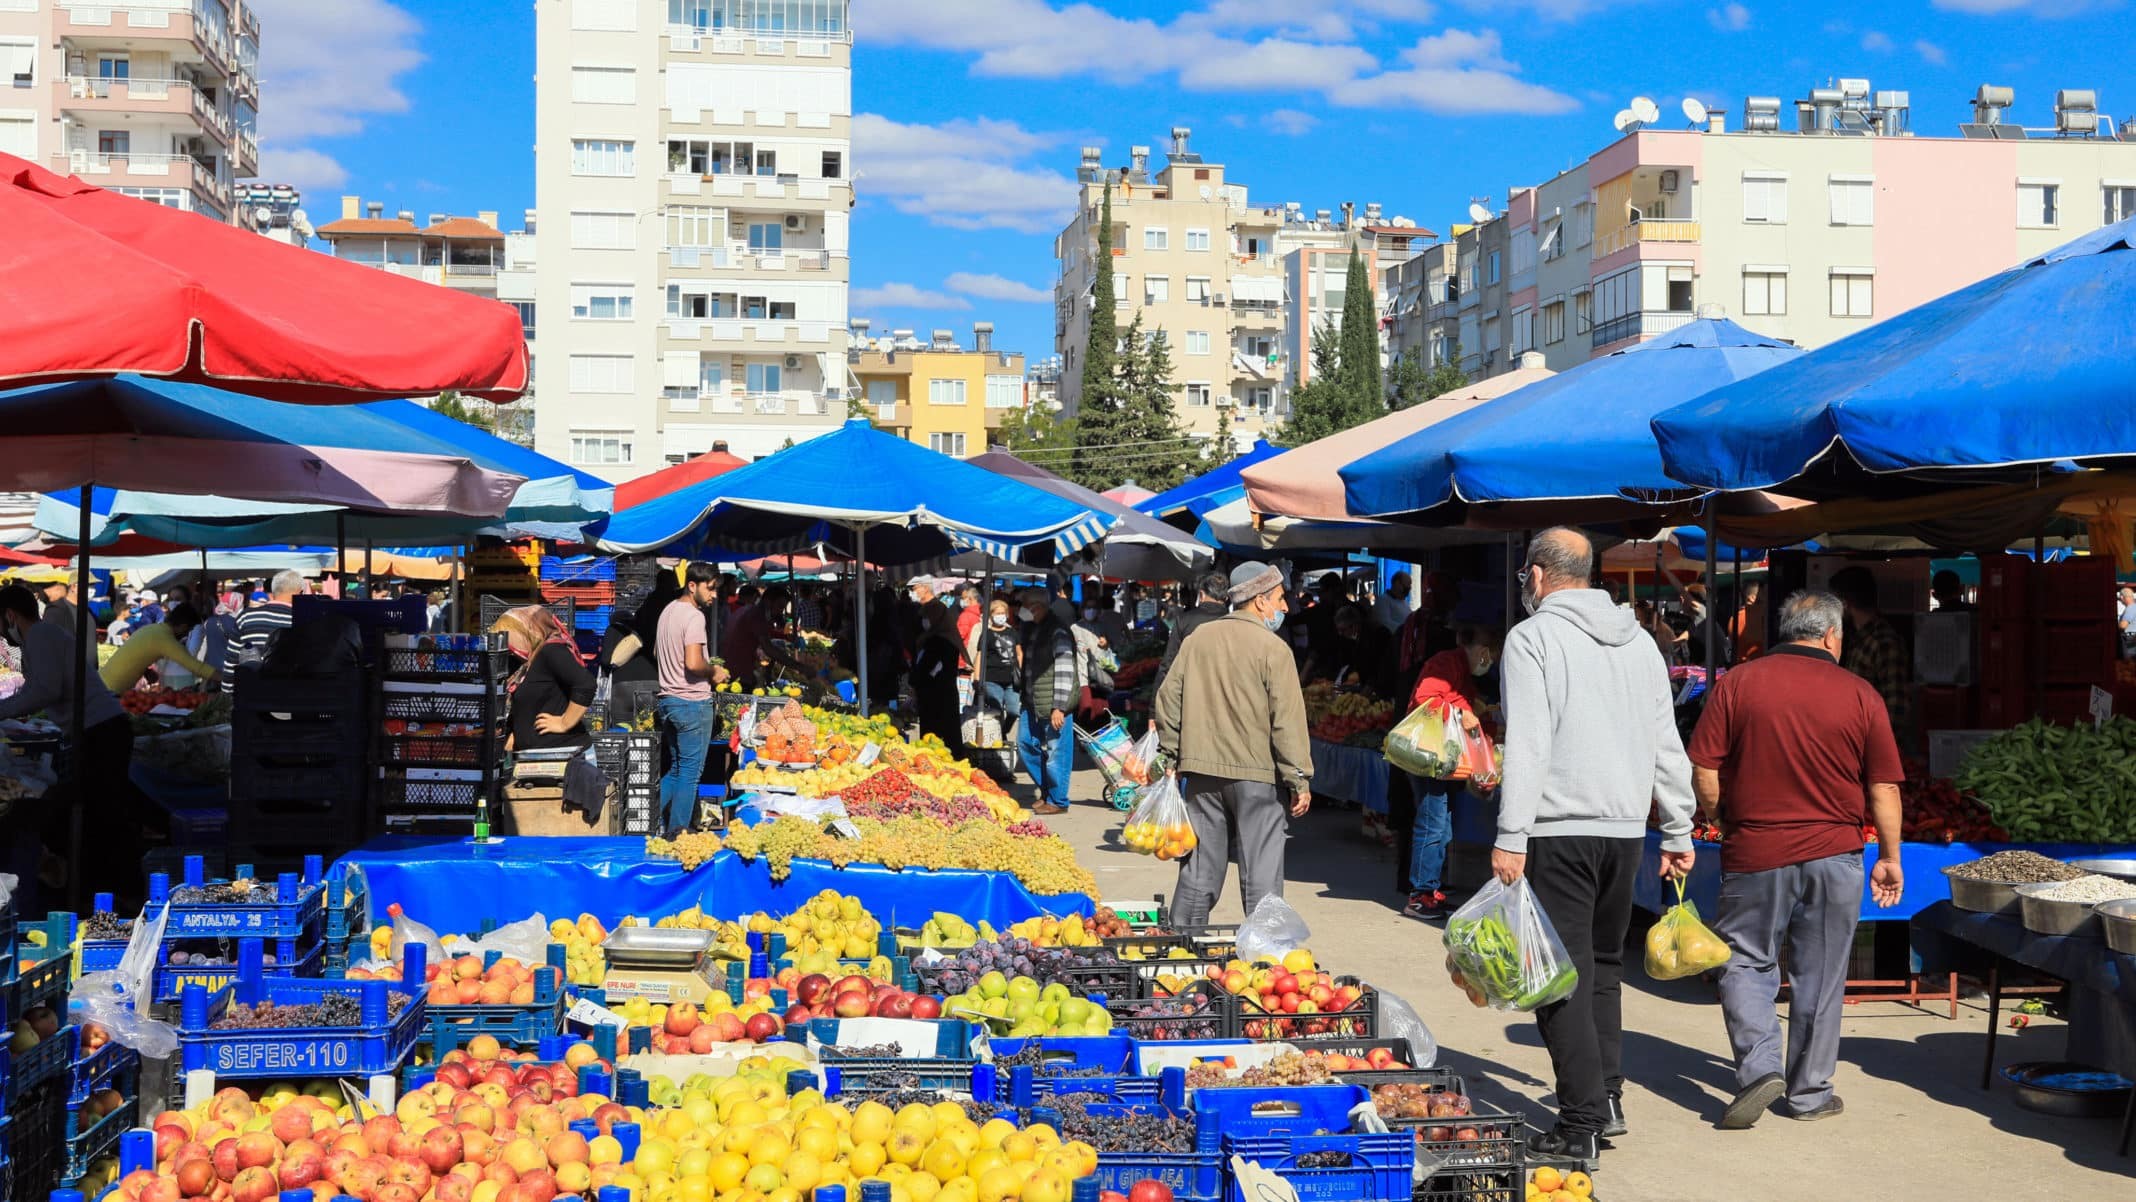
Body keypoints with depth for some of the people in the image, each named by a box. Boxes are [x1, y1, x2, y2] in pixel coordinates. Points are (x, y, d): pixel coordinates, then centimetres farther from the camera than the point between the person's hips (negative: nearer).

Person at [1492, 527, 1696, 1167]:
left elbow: (1527, 746, -15)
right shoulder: (1638, 640, 13)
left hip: (1560, 833, -6)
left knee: (1565, 975, -3)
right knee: (1603, 967, 19)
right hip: (1626, 828, 7)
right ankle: (1607, 1100, 22)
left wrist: (1510, 838, -16)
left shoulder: (1533, 637, -6)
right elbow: (1666, 745, 14)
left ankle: (1581, 1126, -3)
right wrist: (1679, 832, 18)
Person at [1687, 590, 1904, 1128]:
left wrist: (1723, 825, 13)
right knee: (1819, 976, 11)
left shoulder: (1736, 684, -4)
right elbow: (1884, 789, 1)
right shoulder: (1860, 695, -1)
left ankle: (1759, 1066, -6)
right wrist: (1889, 856, 12)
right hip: (1833, 854, 1)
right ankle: (1809, 1092, 18)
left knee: (1745, 963, 11)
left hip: (1754, 853, -1)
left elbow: (1704, 776, -5)